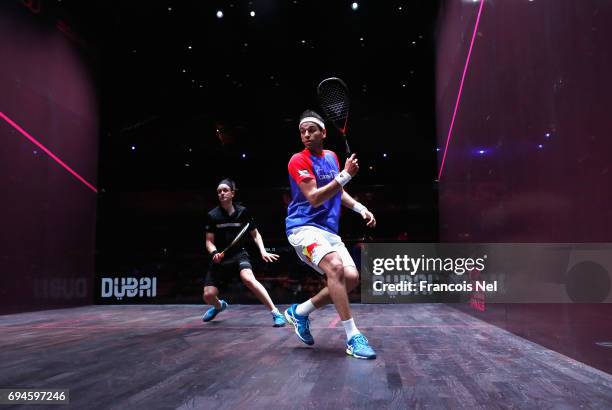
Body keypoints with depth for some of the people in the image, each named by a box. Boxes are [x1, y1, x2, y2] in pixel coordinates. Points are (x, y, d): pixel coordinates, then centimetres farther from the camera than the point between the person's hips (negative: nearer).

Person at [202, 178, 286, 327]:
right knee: (208, 296, -3)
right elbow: (209, 241, 0)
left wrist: (263, 251, -8)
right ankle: (219, 305, 37)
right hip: (220, 258, 2)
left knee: (248, 278, -33)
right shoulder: (212, 215, -4)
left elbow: (255, 234, 7)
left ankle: (275, 313, -27)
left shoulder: (242, 211, -4)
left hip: (239, 254, -2)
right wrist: (214, 253, -21)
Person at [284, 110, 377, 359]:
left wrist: (360, 208, 15)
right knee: (335, 267, -31)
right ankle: (353, 337, -23)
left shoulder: (332, 157, 15)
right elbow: (314, 198, -17)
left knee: (351, 278, -7)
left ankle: (300, 312, 11)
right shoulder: (299, 161, -8)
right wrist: (345, 175, -20)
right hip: (304, 227, -7)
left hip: (329, 231, 8)